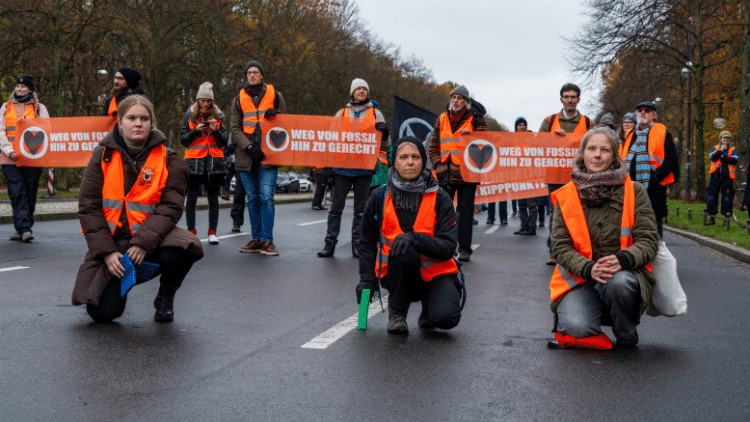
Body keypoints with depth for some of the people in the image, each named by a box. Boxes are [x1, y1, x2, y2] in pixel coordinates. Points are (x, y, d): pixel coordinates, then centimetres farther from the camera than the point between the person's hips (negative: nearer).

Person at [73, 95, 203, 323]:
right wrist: (106, 251, -13)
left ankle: (165, 296, 0)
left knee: (184, 248, -34)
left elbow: (170, 207, -10)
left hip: (151, 237, 0)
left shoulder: (168, 160, -2)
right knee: (103, 312, -14)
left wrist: (145, 242, -24)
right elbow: (88, 207, -3)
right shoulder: (103, 156, -1)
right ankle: (119, 283, 26)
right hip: (111, 240, 0)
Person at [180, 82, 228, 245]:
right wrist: (196, 130, -9)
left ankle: (212, 233, 4)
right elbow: (184, 140, 6)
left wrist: (216, 130, -10)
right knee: (192, 198, -2)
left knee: (213, 198, 1)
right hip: (194, 161, 0)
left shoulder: (218, 116, 9)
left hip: (214, 161, 1)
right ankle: (191, 231, 3)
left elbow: (224, 142, 7)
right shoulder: (190, 115, 8)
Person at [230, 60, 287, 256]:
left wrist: (275, 115, -10)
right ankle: (256, 239, 14)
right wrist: (249, 147, -12)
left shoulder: (275, 95, 8)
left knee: (266, 197, -11)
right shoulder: (239, 99, 11)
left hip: (268, 154, -2)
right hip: (246, 156, 2)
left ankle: (267, 240, -7)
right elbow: (235, 128, 4)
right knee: (252, 199, 7)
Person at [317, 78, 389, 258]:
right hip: (342, 167, 0)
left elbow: (384, 145, 10)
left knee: (361, 209, 5)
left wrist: (384, 133, -12)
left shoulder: (376, 114, 11)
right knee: (336, 207, 0)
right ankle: (330, 243, 4)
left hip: (364, 168, 0)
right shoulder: (341, 113, 12)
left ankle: (357, 244, 11)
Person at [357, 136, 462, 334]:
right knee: (402, 249, -35)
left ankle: (429, 304, 11)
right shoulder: (380, 197, -2)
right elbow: (367, 243, 9)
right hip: (395, 273, 1)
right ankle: (397, 312, -9)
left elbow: (448, 247, -14)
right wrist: (367, 279, -3)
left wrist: (414, 238, -31)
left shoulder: (440, 198, -6)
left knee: (446, 317, -28)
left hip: (435, 271, 0)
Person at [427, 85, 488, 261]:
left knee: (465, 213, 2)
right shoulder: (442, 119, 12)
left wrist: (469, 136, -22)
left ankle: (464, 249, 8)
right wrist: (437, 163, 0)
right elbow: (433, 145, 14)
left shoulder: (476, 120, 1)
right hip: (444, 174, 3)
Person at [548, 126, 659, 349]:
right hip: (579, 278, -1)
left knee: (619, 283, -37)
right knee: (577, 326, -30)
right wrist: (588, 269, -22)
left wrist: (623, 259, -26)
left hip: (625, 274, 1)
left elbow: (649, 240, -5)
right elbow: (560, 246, -2)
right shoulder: (566, 196, 3)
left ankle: (627, 339, -6)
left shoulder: (634, 192, 1)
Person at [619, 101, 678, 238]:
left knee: (654, 222, 0)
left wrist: (656, 177, -16)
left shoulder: (662, 133, -2)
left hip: (653, 189, -5)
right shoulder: (630, 135, 15)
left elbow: (671, 159, -9)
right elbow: (622, 158, 20)